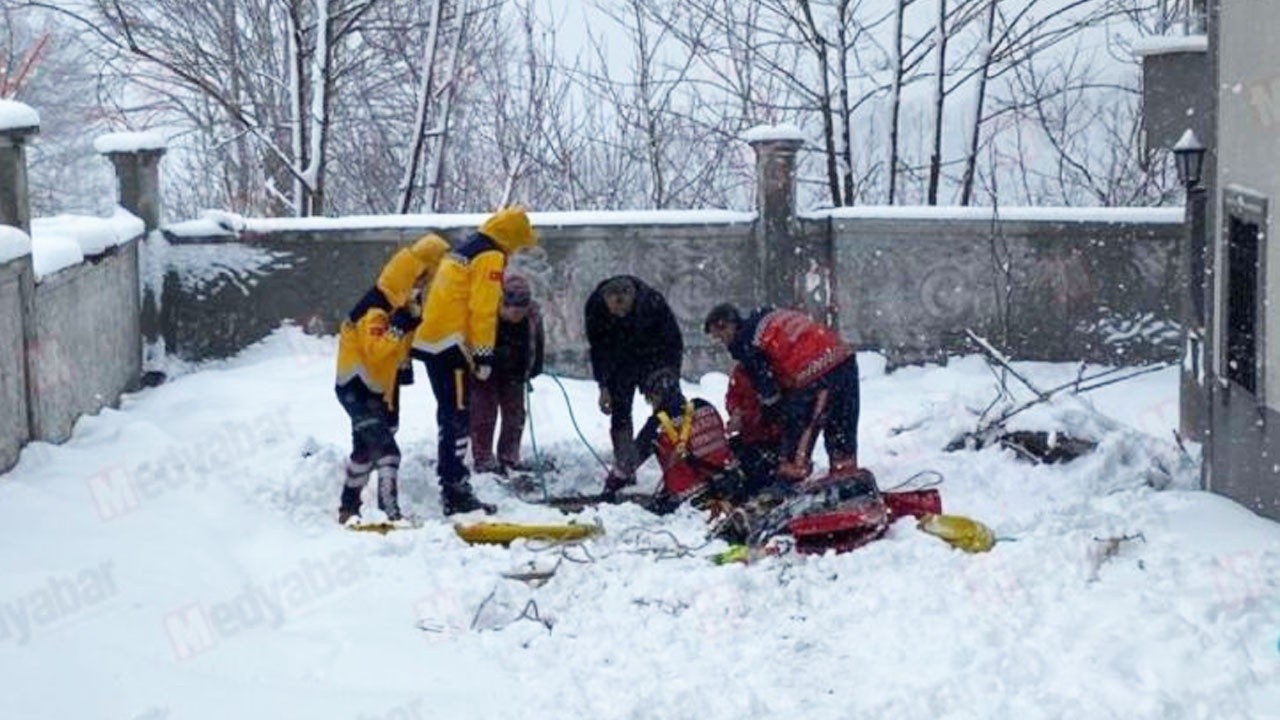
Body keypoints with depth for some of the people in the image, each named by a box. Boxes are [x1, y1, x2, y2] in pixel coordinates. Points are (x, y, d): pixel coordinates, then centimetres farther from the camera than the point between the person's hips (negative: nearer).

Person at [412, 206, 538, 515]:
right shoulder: (490, 258, -9)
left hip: (433, 340, 10)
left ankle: (452, 488, 19)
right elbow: (483, 310, -16)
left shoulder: (463, 252, 21)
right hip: (451, 344, -10)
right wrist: (484, 355, -14)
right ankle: (456, 491, -12)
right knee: (458, 418, -9)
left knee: (450, 417, 14)